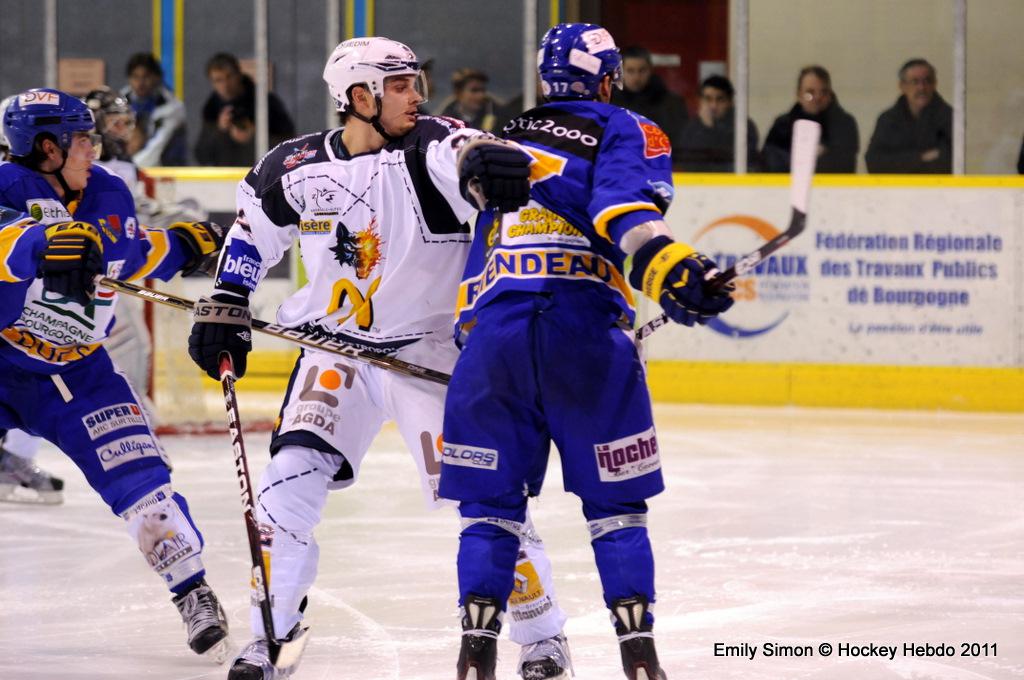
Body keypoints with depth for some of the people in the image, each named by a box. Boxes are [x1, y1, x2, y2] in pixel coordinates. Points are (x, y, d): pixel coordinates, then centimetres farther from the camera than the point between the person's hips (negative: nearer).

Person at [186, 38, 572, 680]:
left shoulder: (429, 147, -13)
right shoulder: (296, 169, -3)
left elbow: (467, 159, -37)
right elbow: (251, 234, 16)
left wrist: (489, 166, -60)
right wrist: (222, 312, 12)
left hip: (431, 349, -2)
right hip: (336, 348, 2)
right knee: (293, 476, -10)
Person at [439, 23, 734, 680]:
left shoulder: (504, 142, 25)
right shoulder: (625, 132, 7)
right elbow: (626, 207, -15)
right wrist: (672, 268, -28)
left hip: (489, 331, 4)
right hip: (585, 332, -4)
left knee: (491, 501, 11)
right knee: (615, 504, 7)